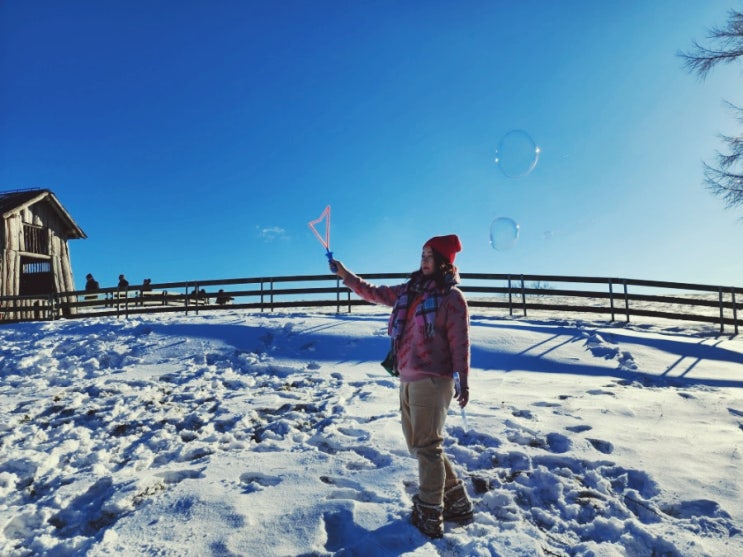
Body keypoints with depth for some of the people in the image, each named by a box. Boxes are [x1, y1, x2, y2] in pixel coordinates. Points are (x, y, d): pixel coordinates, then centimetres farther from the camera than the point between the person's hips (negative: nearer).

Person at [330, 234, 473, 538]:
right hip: (408, 380, 8)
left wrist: (463, 381, -9)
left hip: (432, 381, -7)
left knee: (427, 447, -2)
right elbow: (375, 293, 21)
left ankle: (430, 516, 12)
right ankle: (457, 502, 29)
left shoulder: (452, 297, -7)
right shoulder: (408, 291, 12)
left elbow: (460, 342, -8)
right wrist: (345, 274, 19)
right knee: (418, 445, 14)